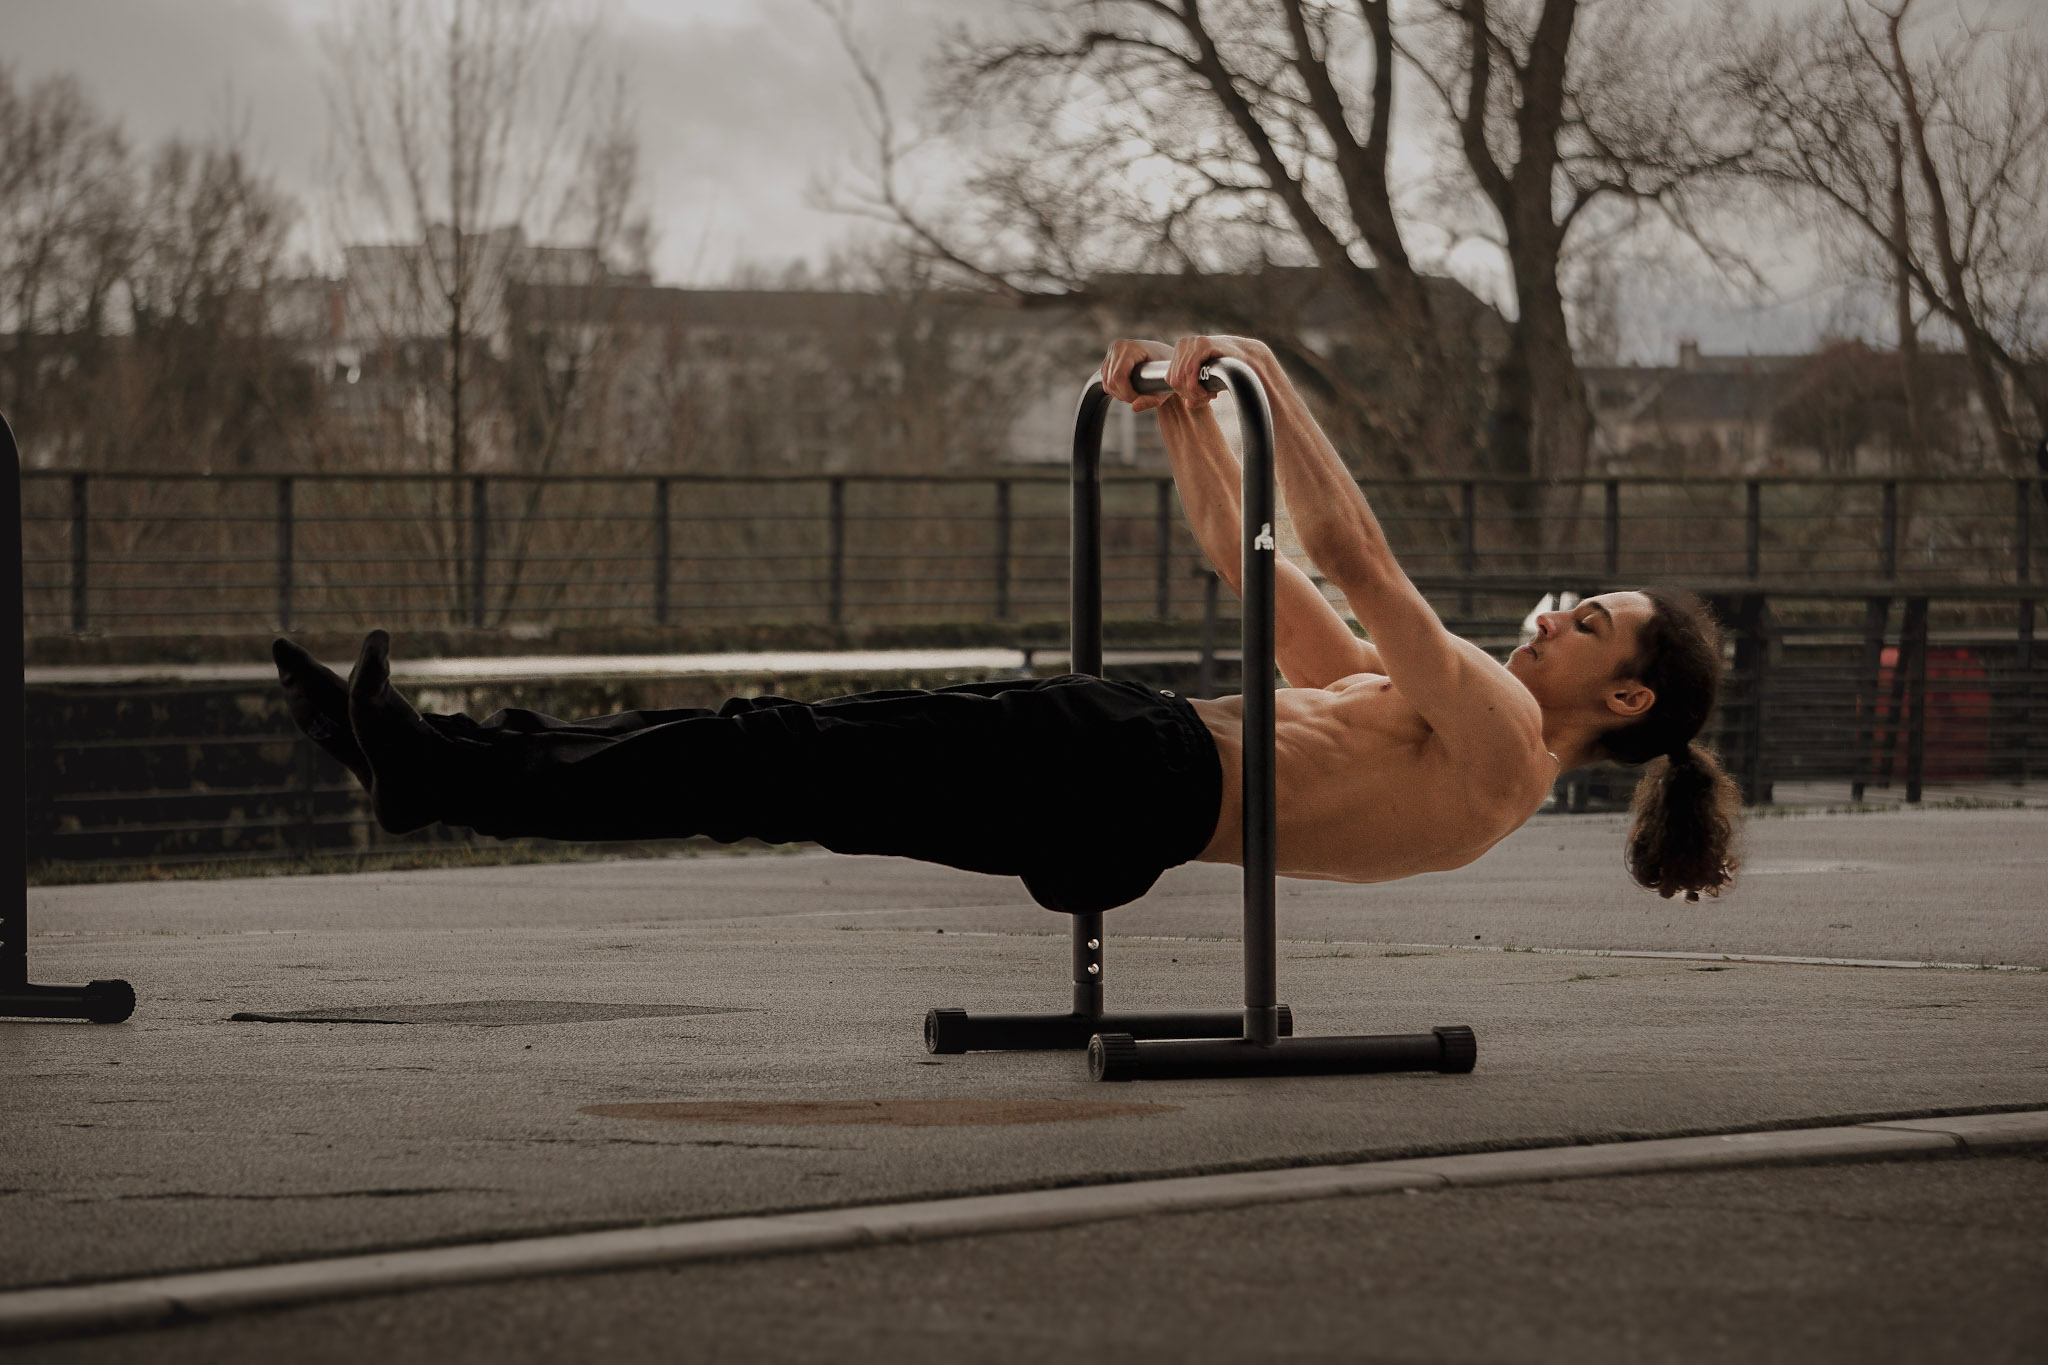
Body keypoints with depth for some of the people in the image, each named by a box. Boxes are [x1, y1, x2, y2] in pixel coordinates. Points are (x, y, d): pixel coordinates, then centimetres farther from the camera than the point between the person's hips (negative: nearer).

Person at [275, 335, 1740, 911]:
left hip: (1129, 779, -9)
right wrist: (1186, 418, 24)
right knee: (779, 748, 0)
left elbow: (1355, 565, -14)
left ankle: (448, 774, -15)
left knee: (775, 767, -14)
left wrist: (1273, 383, -9)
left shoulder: (1499, 741, -3)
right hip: (1100, 778, 9)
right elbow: (1254, 573, 30)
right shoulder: (1450, 722, 25)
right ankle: (441, 757, -2)